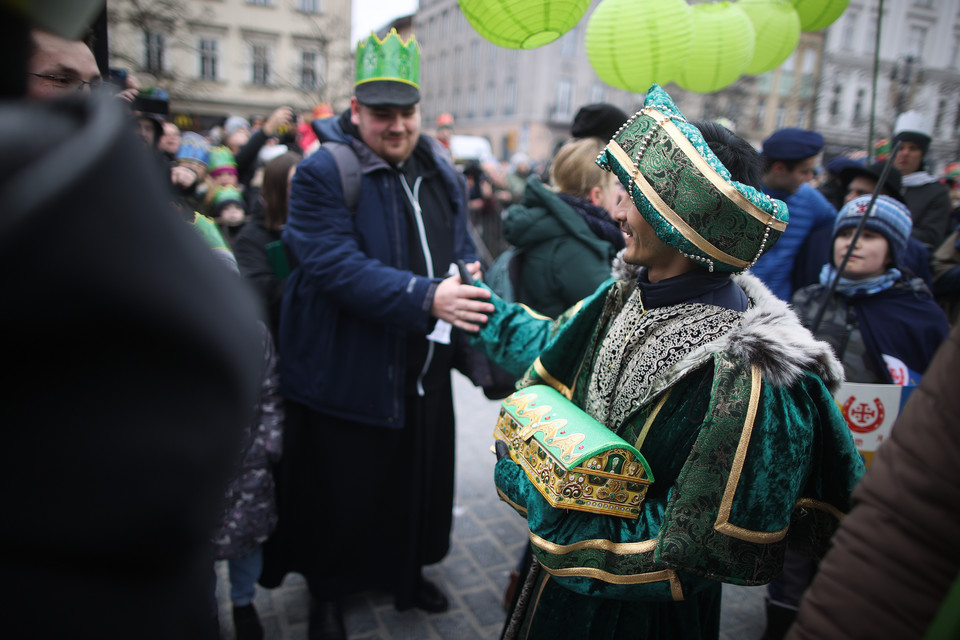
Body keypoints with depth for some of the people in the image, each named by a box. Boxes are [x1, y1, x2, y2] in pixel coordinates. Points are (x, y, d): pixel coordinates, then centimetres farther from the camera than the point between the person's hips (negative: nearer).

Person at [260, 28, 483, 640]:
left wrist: (471, 279, -13)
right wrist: (426, 297, -35)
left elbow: (462, 250, 12)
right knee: (341, 492, 11)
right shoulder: (323, 173, -14)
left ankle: (408, 572, 48)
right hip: (347, 375, -5)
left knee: (420, 478, 21)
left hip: (425, 367, 6)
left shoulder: (441, 174, 7)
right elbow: (339, 267, -25)